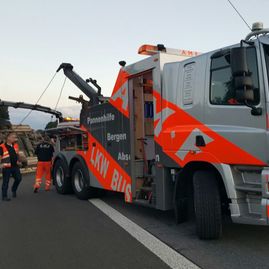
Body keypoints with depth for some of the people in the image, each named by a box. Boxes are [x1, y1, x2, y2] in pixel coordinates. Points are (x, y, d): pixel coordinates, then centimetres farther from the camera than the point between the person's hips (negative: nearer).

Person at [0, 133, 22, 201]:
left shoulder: (15, 145, 8)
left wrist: (18, 161, 13)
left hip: (15, 166, 6)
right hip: (7, 167, -6)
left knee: (18, 178, 7)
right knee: (6, 182, 2)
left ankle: (14, 190, 33)